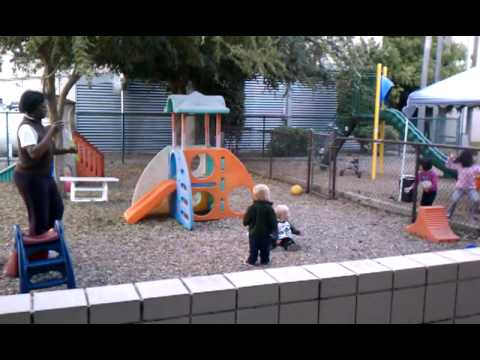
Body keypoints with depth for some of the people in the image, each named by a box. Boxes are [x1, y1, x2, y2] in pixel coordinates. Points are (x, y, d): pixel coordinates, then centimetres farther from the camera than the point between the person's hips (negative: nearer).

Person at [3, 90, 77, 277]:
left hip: (43, 176, 10)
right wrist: (51, 133, -29)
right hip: (30, 178, -10)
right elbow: (34, 154, -34)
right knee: (38, 222, -4)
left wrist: (67, 150, 10)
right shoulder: (26, 128, -20)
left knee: (56, 209, 19)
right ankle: (17, 259, 8)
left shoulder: (38, 125, 10)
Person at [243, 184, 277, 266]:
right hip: (266, 234, 0)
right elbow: (273, 222, -11)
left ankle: (252, 261, 23)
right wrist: (274, 230, 5)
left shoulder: (252, 208, -15)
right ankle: (264, 260, 25)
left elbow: (245, 221, -9)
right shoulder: (269, 208, -14)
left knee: (253, 249, 15)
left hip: (254, 234, 0)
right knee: (265, 249, 16)